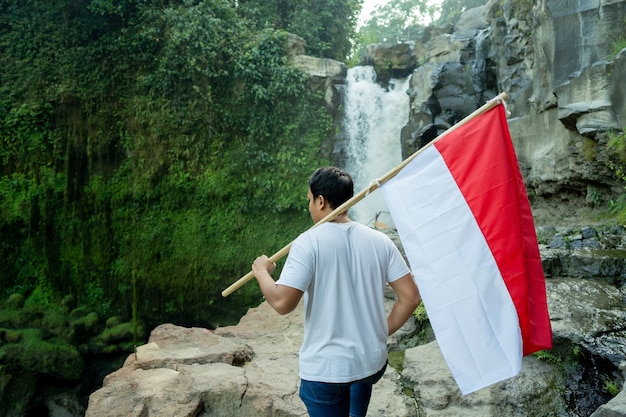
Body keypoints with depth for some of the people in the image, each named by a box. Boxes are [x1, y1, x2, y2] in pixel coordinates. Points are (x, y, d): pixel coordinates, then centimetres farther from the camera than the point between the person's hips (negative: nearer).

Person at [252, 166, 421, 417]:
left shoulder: (308, 243, -16)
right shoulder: (379, 240, -3)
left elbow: (282, 303, -21)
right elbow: (410, 297, -3)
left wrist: (262, 272, -2)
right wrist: (383, 332, 10)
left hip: (325, 368, -4)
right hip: (373, 361, 5)